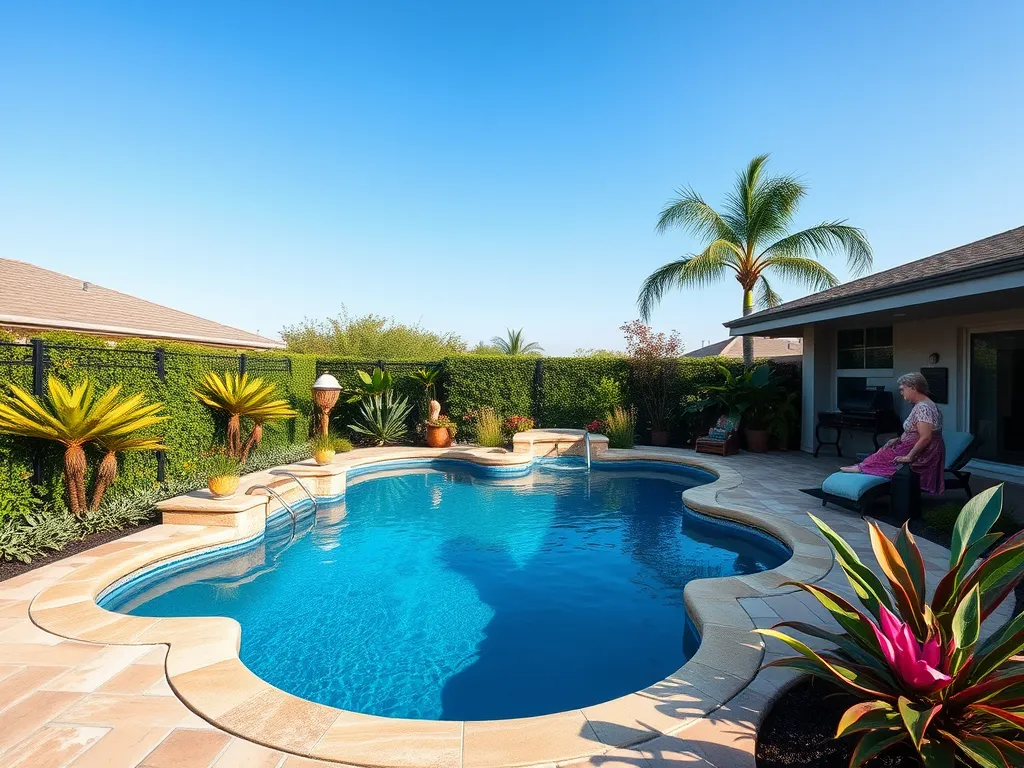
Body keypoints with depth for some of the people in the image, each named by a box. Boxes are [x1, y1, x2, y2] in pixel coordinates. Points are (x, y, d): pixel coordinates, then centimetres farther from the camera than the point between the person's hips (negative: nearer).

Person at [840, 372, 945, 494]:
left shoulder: (922, 407, -24)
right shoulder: (921, 405, 10)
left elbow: (925, 437, -31)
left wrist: (909, 457, -27)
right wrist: (899, 439, 8)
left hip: (922, 455, -9)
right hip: (920, 451, 9)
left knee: (883, 456, 0)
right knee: (884, 450, 8)